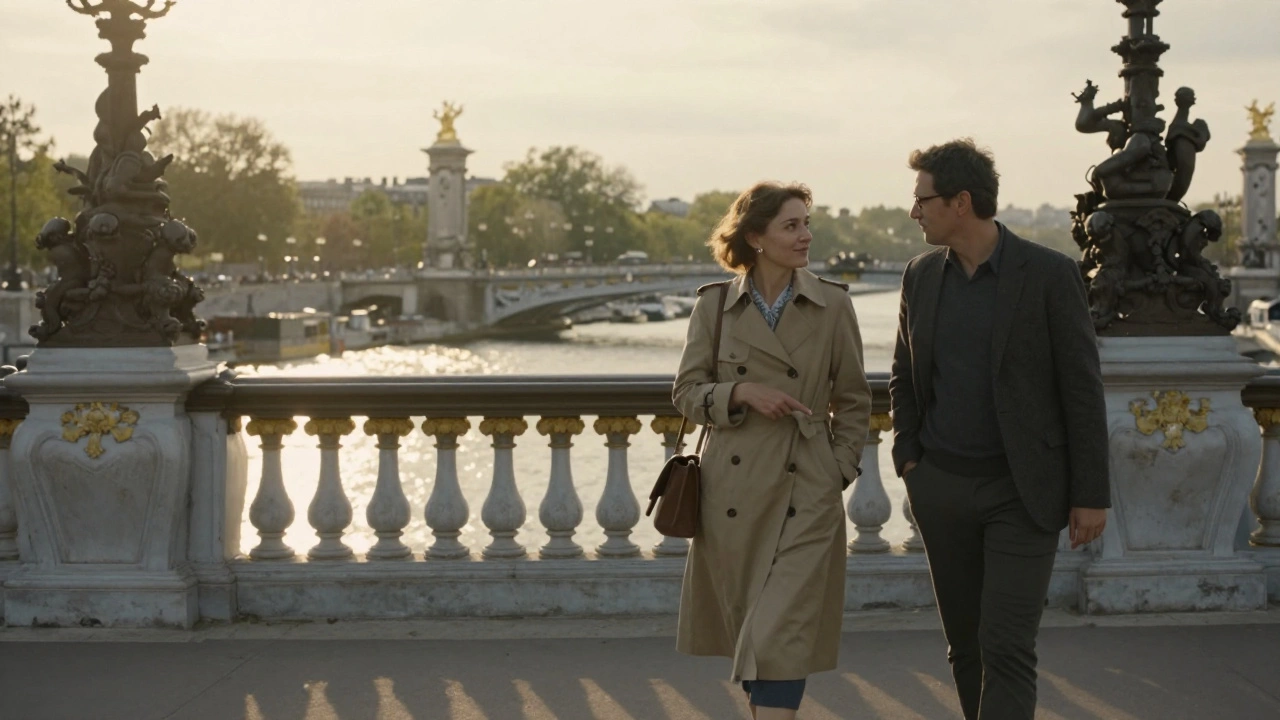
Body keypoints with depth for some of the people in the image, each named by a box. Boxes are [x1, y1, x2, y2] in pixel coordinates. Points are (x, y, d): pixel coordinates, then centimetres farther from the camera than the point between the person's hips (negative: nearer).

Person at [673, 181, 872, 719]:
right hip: (734, 488, 2)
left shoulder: (832, 305, 1)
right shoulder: (714, 305, 1)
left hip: (806, 491, -1)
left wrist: (839, 470, 2)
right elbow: (687, 392, 4)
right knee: (746, 627, 11)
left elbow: (853, 401, 8)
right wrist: (742, 393, -13)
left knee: (783, 634, -10)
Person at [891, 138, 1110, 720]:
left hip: (1021, 493, -5)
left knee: (1006, 648, -11)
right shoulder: (921, 276, 7)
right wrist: (907, 457, 7)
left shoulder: (1049, 274, -9)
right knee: (965, 645, 10)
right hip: (941, 488, 5)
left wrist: (1091, 494, -8)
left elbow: (1082, 388, -7)